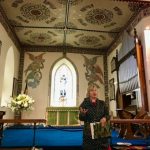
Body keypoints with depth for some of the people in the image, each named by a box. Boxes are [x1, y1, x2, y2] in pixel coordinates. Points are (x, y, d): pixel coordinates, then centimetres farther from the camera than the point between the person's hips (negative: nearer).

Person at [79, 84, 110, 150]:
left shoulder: (102, 103, 6)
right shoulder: (85, 103, -2)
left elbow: (107, 115, 10)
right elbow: (81, 118, -2)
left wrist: (105, 118, -12)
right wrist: (83, 113, -24)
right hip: (89, 132, -2)